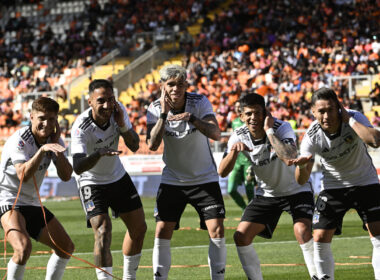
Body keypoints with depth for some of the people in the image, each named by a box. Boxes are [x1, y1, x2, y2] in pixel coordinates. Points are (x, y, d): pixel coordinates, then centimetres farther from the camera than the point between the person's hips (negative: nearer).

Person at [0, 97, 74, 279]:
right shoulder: (19, 140, -19)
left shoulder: (54, 139, 2)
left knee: (66, 247, 11)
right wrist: (42, 150, -41)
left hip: (32, 203, 8)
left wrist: (56, 144, -14)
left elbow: (66, 176, -7)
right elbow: (23, 175, -32)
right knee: (24, 247, -32)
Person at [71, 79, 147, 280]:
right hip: (92, 183, -6)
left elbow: (134, 146, -9)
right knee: (103, 233, -22)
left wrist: (122, 125, -28)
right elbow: (78, 167, -41)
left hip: (118, 177, 6)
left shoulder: (118, 111, -15)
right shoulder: (81, 128, -31)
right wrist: (99, 154, -59)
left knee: (139, 228, 11)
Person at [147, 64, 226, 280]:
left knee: (217, 230, -10)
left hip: (205, 179, -1)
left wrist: (191, 118, -41)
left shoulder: (200, 102, -13)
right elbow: (152, 145, -19)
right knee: (162, 232, -6)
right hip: (172, 180, 1)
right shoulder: (156, 108, -8)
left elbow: (216, 134, -26)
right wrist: (163, 114, -29)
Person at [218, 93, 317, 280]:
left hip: (295, 190, -4)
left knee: (302, 231, -29)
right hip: (266, 193, 5)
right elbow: (222, 172, -15)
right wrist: (234, 151, -34)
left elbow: (289, 158, -44)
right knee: (241, 236, -8)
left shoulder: (282, 128, -24)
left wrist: (269, 131, -39)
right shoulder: (239, 137, -11)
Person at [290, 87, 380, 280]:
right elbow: (302, 180, -19)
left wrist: (348, 119, -37)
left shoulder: (354, 118, -23)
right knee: (320, 239, -6)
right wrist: (301, 166, -43)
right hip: (333, 186, 1)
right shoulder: (311, 137, -20)